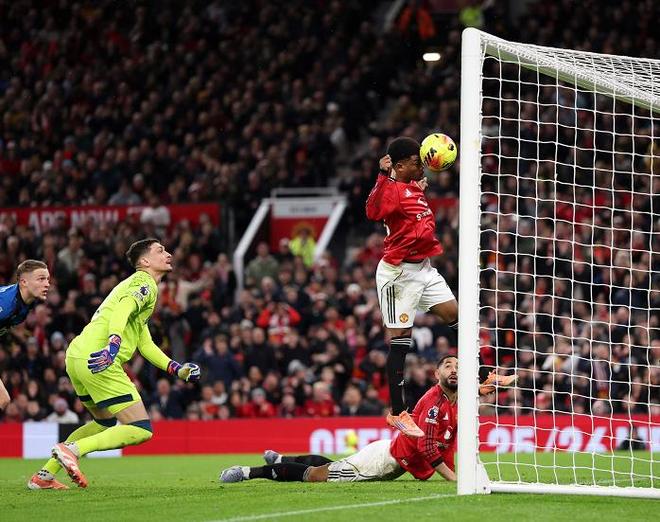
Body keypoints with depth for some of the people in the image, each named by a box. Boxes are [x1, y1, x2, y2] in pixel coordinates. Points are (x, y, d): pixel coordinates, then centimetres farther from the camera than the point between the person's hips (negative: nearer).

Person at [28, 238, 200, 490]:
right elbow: (121, 312, -22)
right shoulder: (145, 283, -1)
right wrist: (114, 344, -39)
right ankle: (73, 449, -20)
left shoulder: (135, 284, 30)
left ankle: (44, 476, 24)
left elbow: (145, 344, 30)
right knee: (141, 430, -9)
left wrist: (177, 369, 23)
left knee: (106, 423, 30)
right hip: (99, 362, -10)